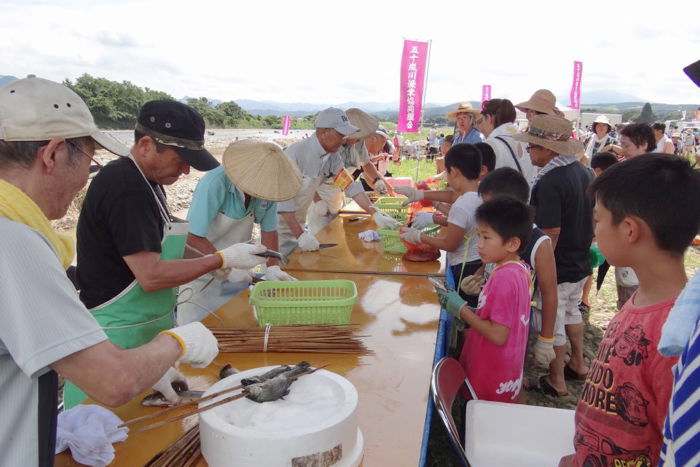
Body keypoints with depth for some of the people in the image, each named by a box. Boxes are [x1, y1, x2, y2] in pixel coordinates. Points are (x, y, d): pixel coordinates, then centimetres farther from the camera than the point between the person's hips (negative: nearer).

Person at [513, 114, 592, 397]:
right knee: (572, 311, 27)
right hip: (580, 263, 9)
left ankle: (556, 382, 25)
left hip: (557, 268, -9)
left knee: (552, 324, 8)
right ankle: (578, 364, 45)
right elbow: (587, 220, 12)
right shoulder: (582, 172, 2)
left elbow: (551, 232, -27)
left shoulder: (550, 181, -26)